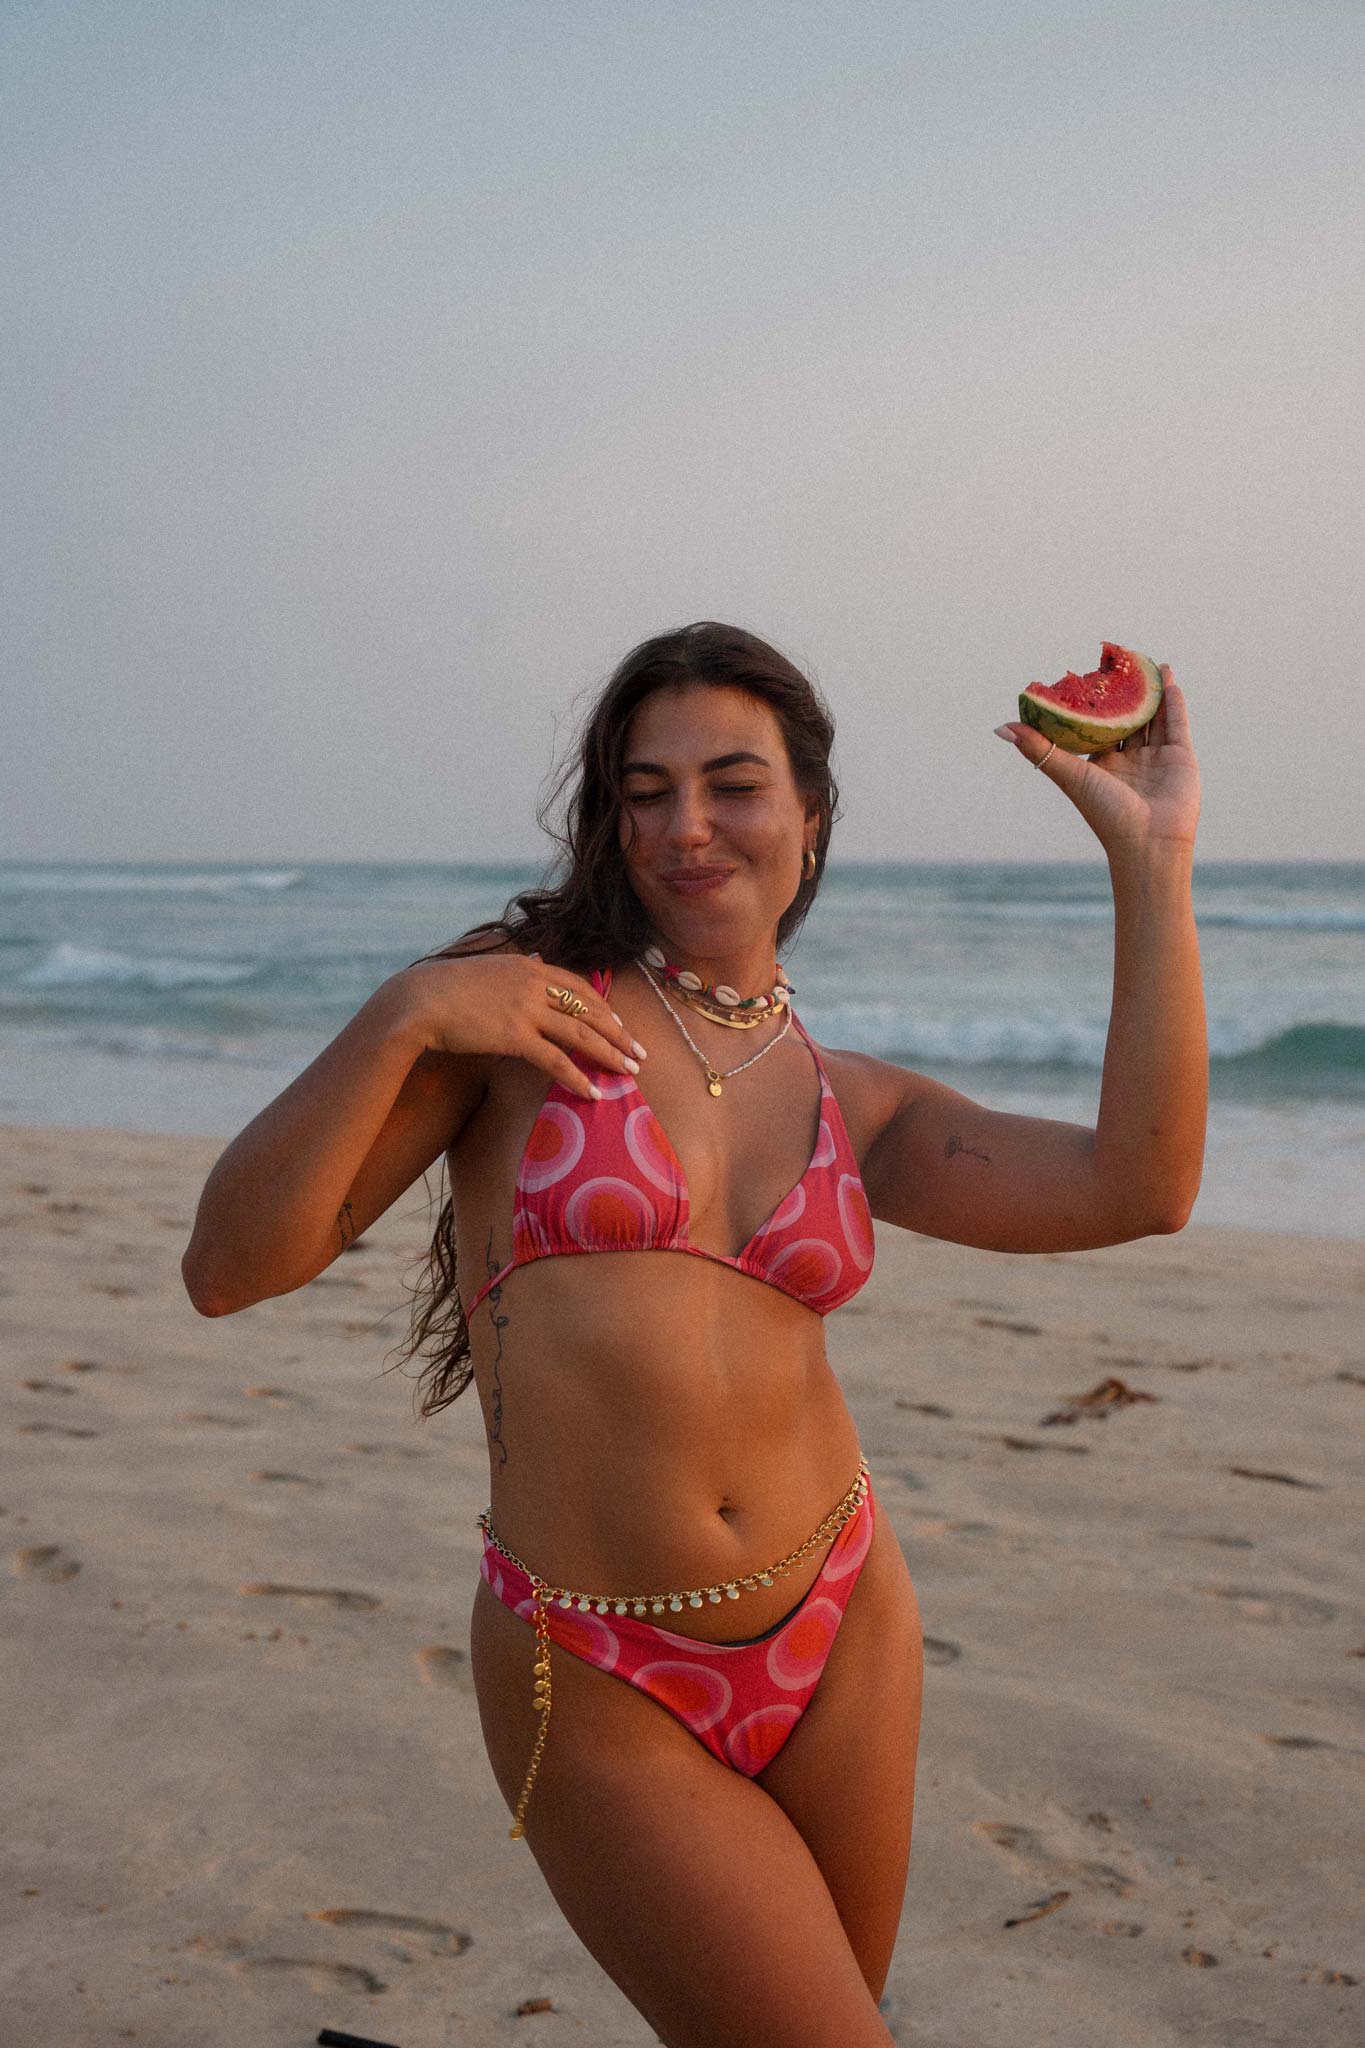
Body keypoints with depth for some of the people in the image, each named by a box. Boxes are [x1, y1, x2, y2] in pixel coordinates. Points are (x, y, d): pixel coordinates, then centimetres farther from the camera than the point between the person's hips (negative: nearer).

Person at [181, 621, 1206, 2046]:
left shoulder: (851, 1103, 7)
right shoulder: (521, 996, -4)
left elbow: (1135, 1189, -9)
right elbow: (231, 1266, -8)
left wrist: (1151, 856, -6)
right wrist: (401, 1017, -20)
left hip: (842, 1636, 5)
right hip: (602, 1694, -4)